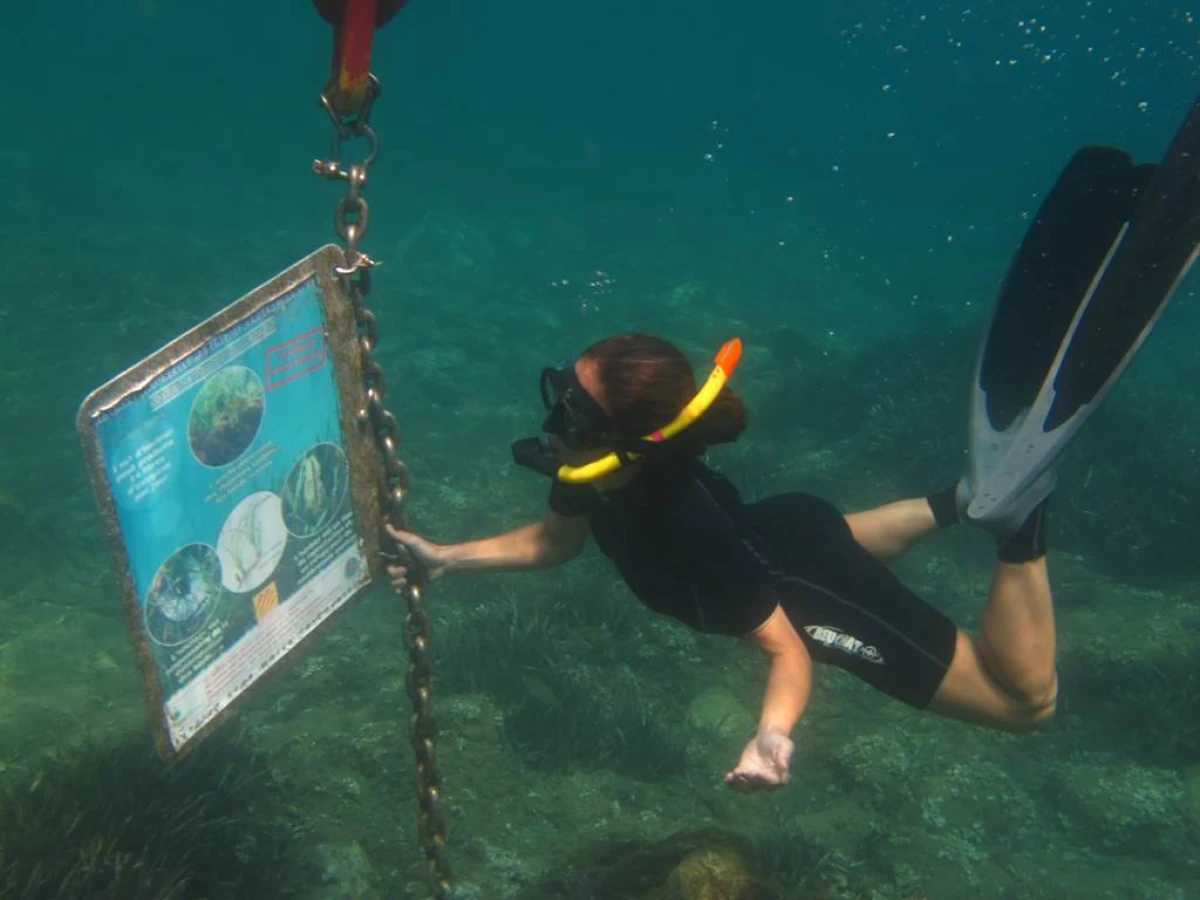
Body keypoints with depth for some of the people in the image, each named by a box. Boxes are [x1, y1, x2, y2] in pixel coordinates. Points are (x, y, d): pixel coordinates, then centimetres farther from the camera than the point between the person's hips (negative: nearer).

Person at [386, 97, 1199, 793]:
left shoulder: (684, 526, -40)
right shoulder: (596, 467, -19)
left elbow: (787, 649, -29)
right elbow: (554, 542, 5)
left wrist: (775, 734, -49)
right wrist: (445, 560, -1)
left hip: (818, 598, -8)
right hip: (781, 533, 8)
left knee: (1025, 700, 2)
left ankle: (1016, 505, -5)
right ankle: (967, 498, 34)